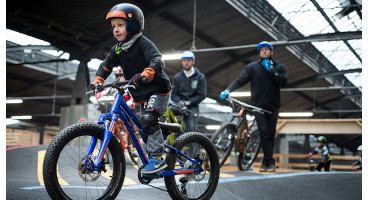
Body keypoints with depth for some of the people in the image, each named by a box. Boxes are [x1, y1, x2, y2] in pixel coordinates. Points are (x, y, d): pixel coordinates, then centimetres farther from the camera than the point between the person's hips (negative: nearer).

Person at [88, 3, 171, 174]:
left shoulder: (143, 43, -17)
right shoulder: (117, 49, 6)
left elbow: (158, 62, -31)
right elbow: (106, 66, 14)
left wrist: (144, 75, -48)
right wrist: (97, 82, -1)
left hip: (158, 89, -8)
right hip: (140, 93, 8)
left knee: (148, 118, -25)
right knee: (143, 123, 11)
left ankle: (156, 158, -22)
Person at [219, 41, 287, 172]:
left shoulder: (279, 67, 10)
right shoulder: (252, 67, 7)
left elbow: (283, 81, -7)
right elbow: (241, 80, -3)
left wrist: (270, 69, -12)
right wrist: (228, 90, -18)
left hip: (273, 106, 2)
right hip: (259, 105, -1)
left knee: (271, 134, 4)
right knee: (264, 133, -11)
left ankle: (266, 162, 13)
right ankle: (270, 162, -8)